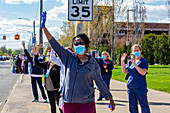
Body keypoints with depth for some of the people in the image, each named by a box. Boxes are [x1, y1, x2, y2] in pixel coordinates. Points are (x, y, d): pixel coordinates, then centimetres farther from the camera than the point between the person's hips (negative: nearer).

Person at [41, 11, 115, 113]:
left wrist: (111, 99, 11)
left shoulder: (93, 63, 1)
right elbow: (54, 44, 0)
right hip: (68, 103, 2)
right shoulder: (69, 57, 5)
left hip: (86, 104, -2)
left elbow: (100, 82, 9)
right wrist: (43, 26, -6)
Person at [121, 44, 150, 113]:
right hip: (130, 86, 6)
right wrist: (122, 61, 3)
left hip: (140, 87, -6)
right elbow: (124, 71, 10)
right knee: (132, 106, 10)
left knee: (144, 105, -3)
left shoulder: (144, 61, -3)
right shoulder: (130, 62, 14)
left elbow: (143, 72, -18)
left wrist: (135, 64, -24)